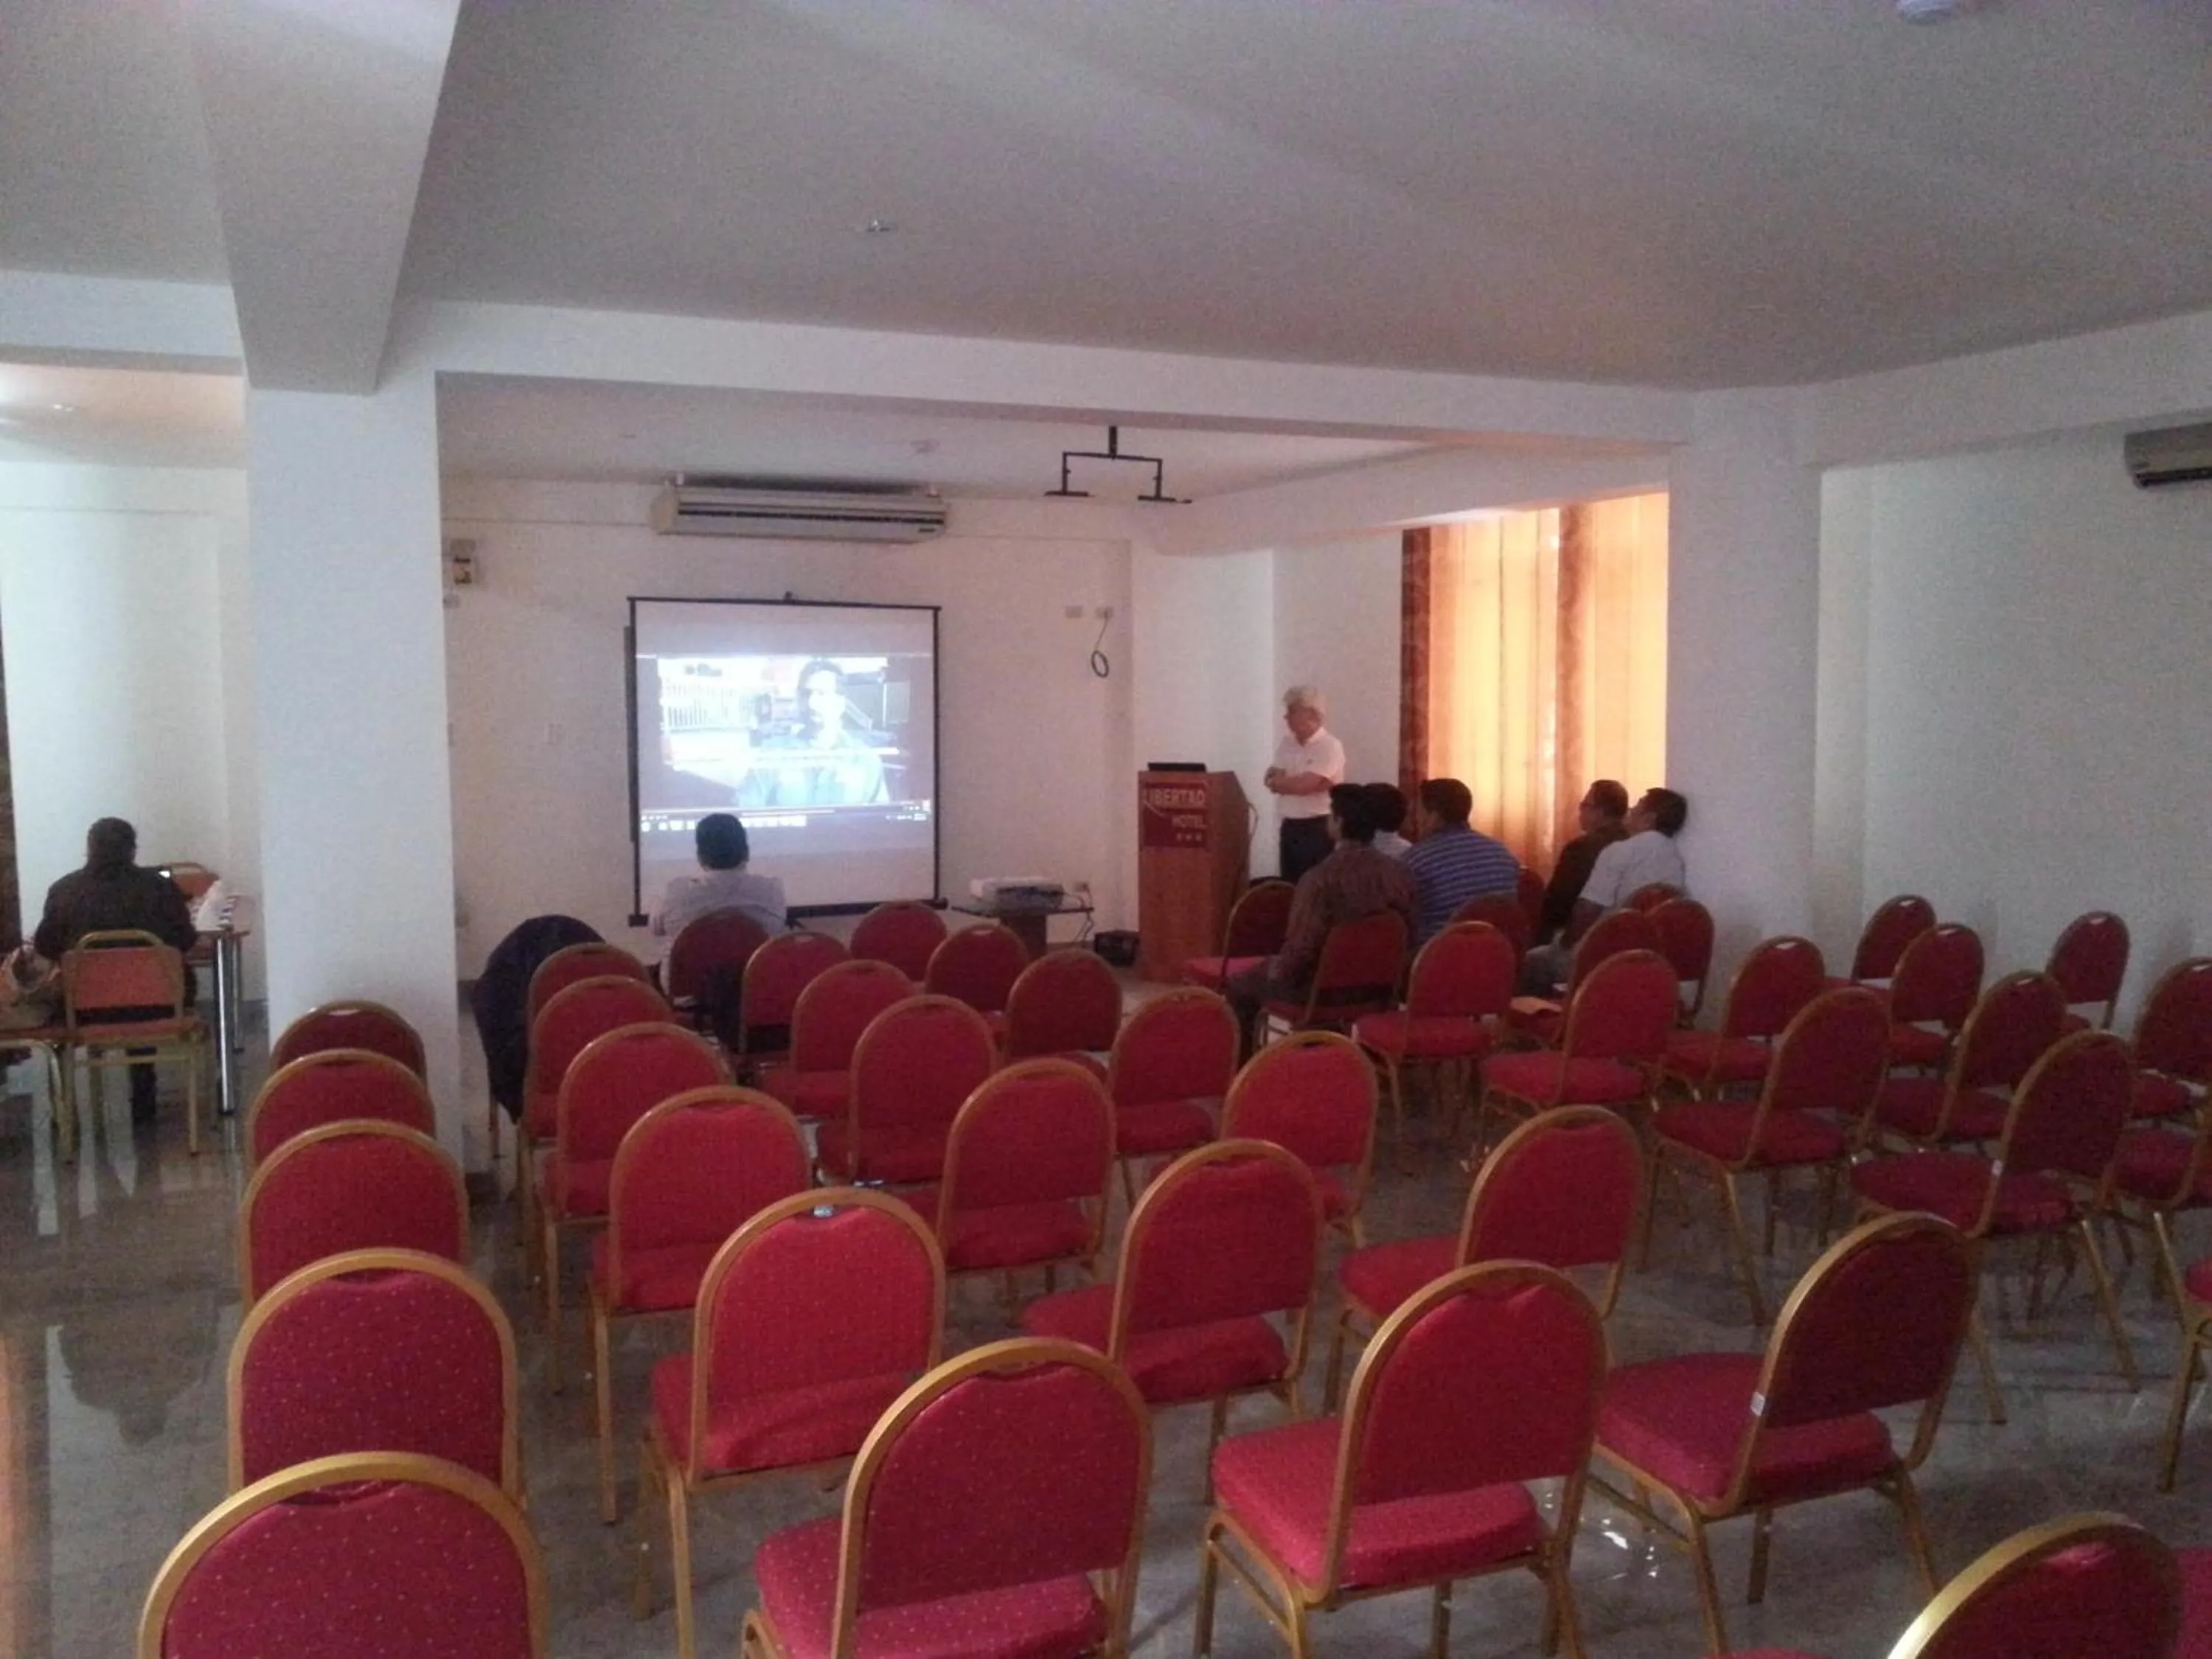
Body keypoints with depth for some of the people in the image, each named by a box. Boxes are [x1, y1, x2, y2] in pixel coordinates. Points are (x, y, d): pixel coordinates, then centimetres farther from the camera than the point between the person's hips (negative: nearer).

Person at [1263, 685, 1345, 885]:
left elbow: (1303, 785, -20)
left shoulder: (1330, 747, -12)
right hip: (1289, 827, 7)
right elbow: (1272, 781, -1)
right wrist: (1295, 781, -14)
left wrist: (1281, 780, -3)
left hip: (1318, 829, -7)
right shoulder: (1285, 744, 10)